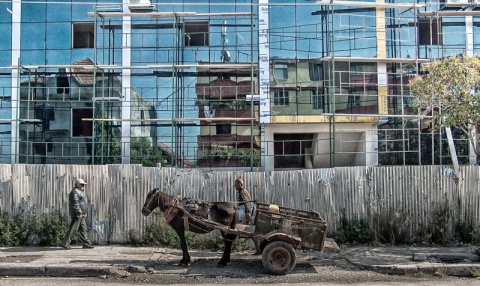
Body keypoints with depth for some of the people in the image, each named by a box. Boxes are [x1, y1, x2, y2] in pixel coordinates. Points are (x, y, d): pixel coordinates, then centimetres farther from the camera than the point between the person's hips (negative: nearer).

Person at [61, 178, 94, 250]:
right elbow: (75, 203, -22)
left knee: (83, 229, 11)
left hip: (81, 215, 11)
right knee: (72, 229, -8)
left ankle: (86, 243, 15)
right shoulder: (75, 191, -13)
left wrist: (84, 213, 20)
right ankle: (65, 244, -3)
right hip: (77, 214, -11)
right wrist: (79, 213, -25)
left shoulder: (80, 191, 20)